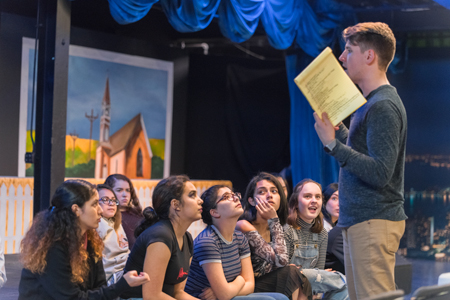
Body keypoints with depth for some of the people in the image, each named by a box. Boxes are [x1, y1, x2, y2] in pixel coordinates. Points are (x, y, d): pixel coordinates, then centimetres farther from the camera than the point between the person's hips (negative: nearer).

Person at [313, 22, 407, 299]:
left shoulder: (383, 107, -16)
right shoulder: (372, 102, 17)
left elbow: (379, 173, -23)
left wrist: (332, 144, -23)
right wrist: (336, 124, 16)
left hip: (374, 223, -11)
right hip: (360, 219, 11)